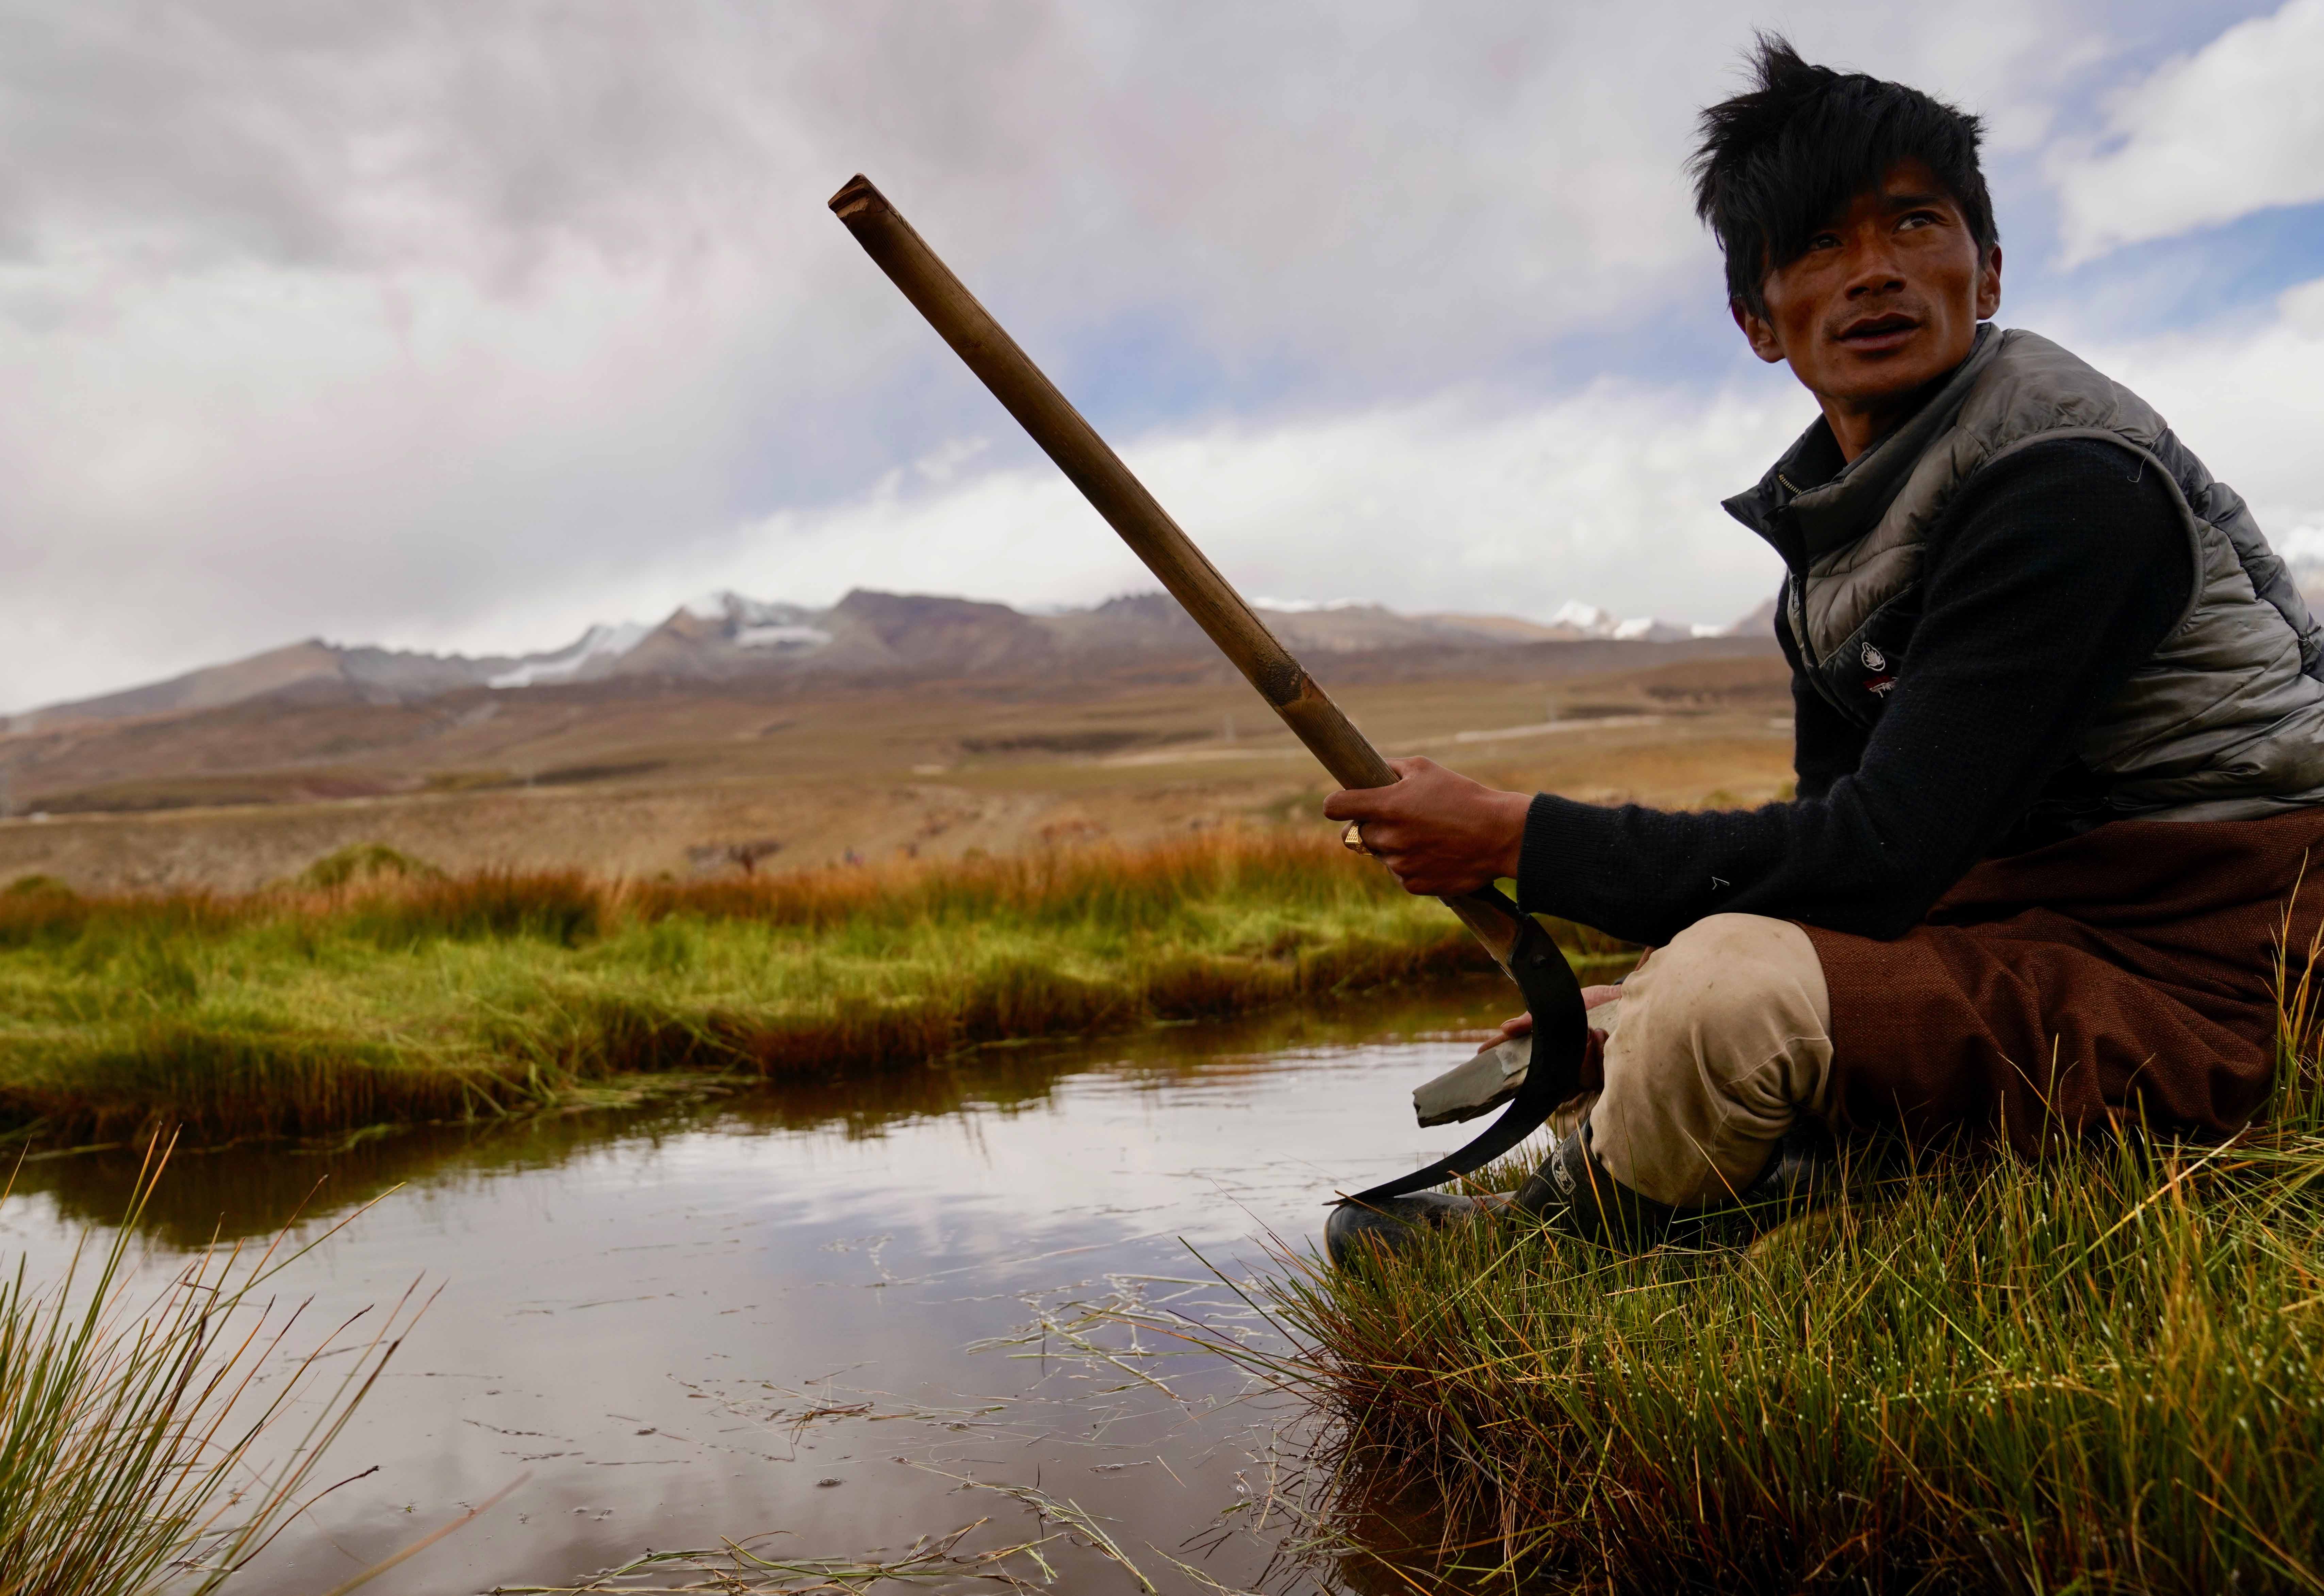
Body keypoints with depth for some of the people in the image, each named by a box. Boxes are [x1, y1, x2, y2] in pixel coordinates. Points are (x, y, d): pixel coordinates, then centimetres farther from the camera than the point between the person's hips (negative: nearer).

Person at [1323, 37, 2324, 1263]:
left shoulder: (2069, 484, -20)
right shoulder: (1831, 533, 6)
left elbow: (1879, 859, -27)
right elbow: (1839, 838, 11)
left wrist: (1516, 839, -23)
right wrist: (1614, 1027, 3)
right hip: (2032, 942, 9)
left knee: (1730, 988, -27)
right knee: (1649, 1010, 16)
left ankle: (1543, 1255, -1)